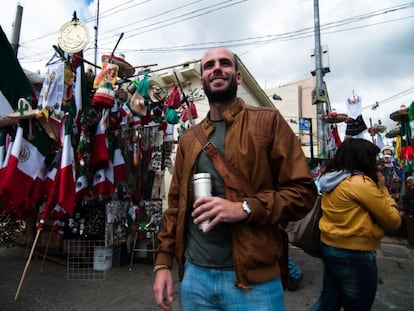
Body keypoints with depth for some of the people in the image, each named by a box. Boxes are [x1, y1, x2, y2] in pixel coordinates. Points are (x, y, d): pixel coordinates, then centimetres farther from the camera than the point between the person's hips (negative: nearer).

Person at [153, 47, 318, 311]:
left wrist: (245, 208, -21)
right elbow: (175, 204, 10)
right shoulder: (188, 138, 9)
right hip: (194, 274, 4)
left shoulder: (268, 121, -4)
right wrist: (163, 262, 4)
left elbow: (303, 191, -8)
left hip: (253, 278, -3)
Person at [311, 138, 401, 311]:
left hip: (329, 247, 8)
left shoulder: (330, 179, 4)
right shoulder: (362, 182, -20)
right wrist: (382, 188, -3)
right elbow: (394, 221, -11)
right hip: (355, 254, -7)